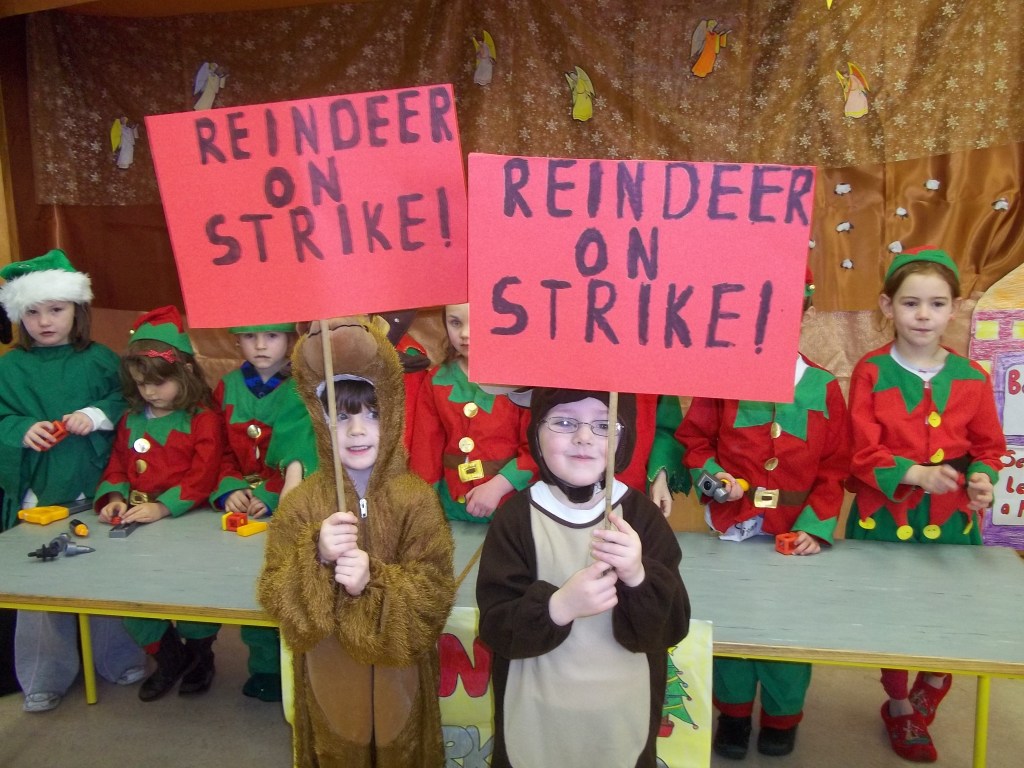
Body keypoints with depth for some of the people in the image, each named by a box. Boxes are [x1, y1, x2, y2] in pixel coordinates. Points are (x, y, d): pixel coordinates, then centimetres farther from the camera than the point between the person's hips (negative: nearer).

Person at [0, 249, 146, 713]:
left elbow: (126, 404, 1)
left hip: (94, 490, 0)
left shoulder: (99, 359, 4)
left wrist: (97, 415, -17)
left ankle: (119, 661, 29)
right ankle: (45, 679, 22)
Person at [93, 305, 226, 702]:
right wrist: (116, 498, -3)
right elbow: (117, 466, 16)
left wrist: (162, 507, -22)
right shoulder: (131, 420, 14)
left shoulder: (203, 420, -6)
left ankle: (198, 651, 14)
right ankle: (167, 654, 17)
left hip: (185, 521, -5)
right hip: (135, 523, 5)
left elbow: (203, 475, -14)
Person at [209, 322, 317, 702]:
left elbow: (303, 450, -11)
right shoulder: (227, 388, 9)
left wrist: (273, 497, -18)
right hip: (244, 506, 4)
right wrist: (230, 489, -7)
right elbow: (221, 452, 10)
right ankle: (265, 667, 20)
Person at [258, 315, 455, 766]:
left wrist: (374, 581, -30)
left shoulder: (417, 498, -13)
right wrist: (315, 559, -28)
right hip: (330, 677, 1)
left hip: (396, 676, -1)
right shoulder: (300, 503, -9)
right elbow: (275, 599, -11)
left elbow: (435, 596, -15)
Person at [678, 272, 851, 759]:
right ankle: (733, 713, 30)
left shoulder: (823, 388, -2)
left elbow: (835, 466, 0)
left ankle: (782, 716, 30)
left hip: (795, 534, 0)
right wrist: (710, 473, -12)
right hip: (732, 527, 0)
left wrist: (817, 526, -9)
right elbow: (693, 438, 7)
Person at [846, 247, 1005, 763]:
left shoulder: (971, 378, 0)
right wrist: (916, 473, -24)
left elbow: (987, 445, 8)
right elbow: (862, 452, -12)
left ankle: (921, 710, 34)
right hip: (883, 519, -2)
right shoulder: (870, 372, -8)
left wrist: (982, 479, -12)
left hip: (951, 522, 2)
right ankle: (899, 709, 38)